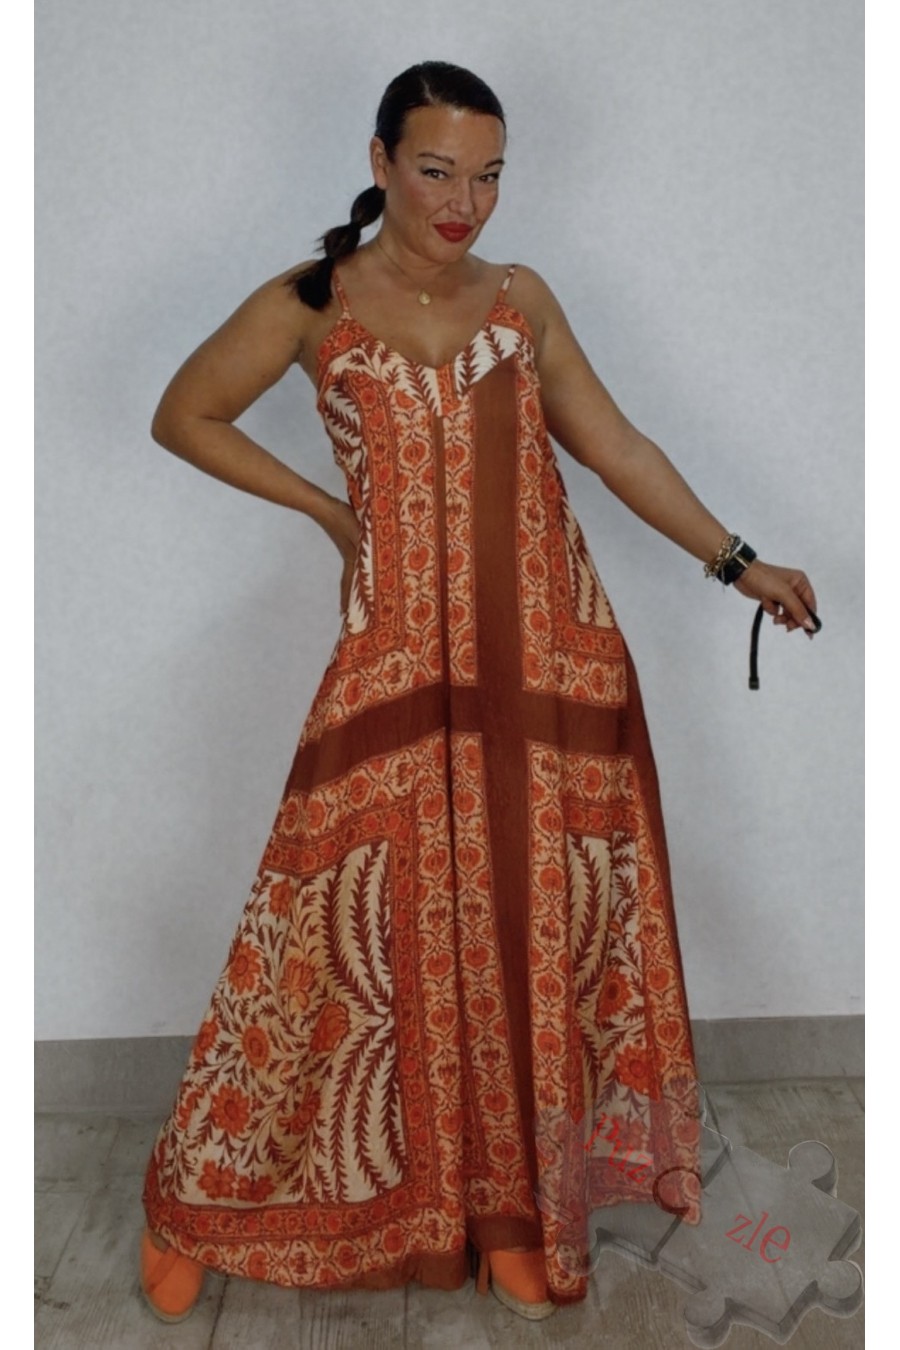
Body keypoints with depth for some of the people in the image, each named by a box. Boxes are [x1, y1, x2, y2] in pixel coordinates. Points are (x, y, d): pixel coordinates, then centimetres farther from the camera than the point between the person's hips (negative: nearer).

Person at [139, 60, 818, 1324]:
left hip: (550, 655, 3)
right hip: (400, 659, -3)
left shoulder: (523, 299, 10)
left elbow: (615, 445, 11)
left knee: (538, 923, 8)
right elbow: (184, 416, 10)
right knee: (366, 922, 0)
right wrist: (325, 505, 4)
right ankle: (201, 1202, 22)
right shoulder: (309, 305, 3)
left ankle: (514, 1198, 28)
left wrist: (737, 562, 7)